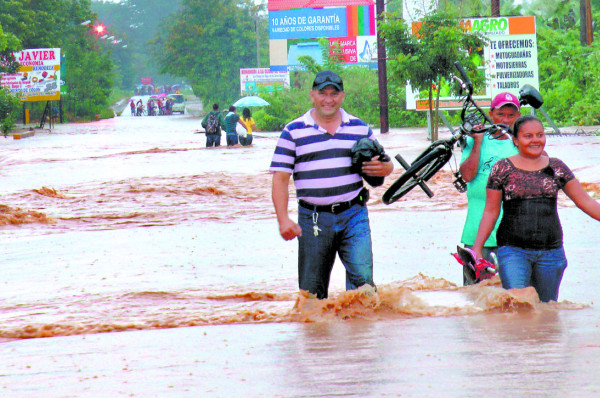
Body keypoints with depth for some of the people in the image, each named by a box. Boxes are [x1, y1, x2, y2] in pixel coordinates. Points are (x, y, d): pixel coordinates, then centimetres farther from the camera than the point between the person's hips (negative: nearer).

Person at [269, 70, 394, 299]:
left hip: (354, 214, 1)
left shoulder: (360, 128, 13)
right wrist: (283, 220, -11)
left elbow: (386, 165, 20)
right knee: (312, 290, 3)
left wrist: (382, 168, -6)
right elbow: (280, 178, 0)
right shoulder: (294, 132, 5)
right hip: (313, 218, -1)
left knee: (362, 277, -16)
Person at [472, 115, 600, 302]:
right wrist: (477, 248, 4)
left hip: (551, 251, 3)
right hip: (513, 250, -3)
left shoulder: (556, 168, 8)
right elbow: (491, 211, 7)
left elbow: (585, 202, 11)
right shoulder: (502, 169, 3)